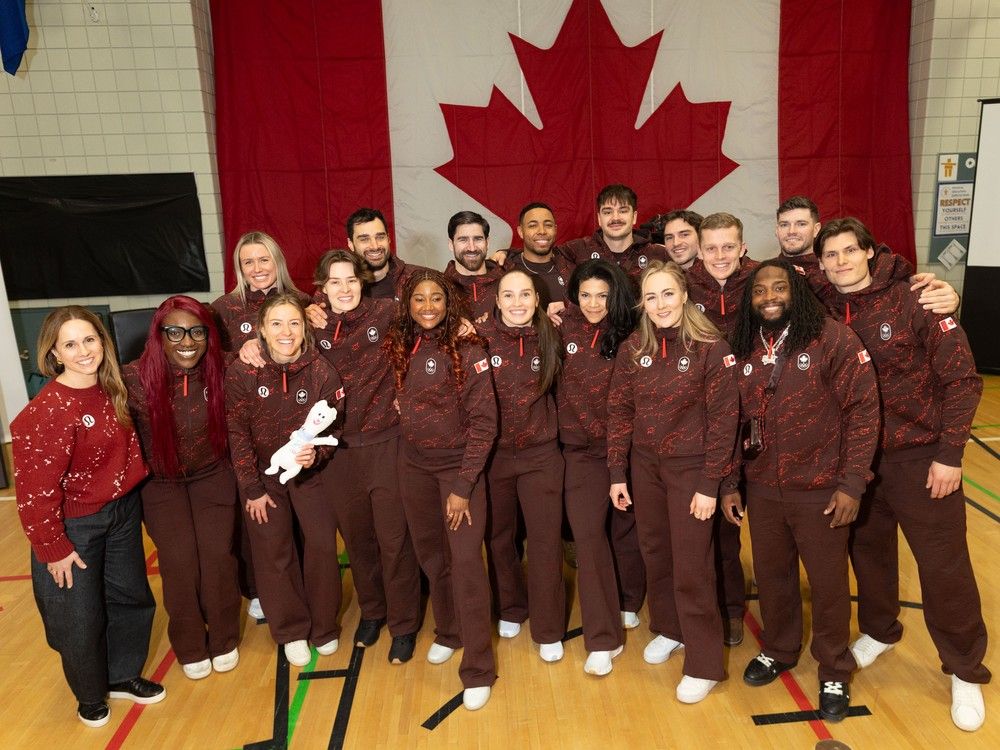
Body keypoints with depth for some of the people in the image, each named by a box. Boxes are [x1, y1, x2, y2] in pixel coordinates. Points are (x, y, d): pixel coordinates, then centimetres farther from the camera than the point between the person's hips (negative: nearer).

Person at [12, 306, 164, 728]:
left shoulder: (111, 391, -2)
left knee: (131, 597, 18)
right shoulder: (47, 411, -24)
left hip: (123, 512, 7)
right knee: (81, 617, 11)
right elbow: (36, 488, -21)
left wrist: (129, 498, 8)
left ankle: (123, 676, 42)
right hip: (74, 526, -6)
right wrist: (53, 548, -14)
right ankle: (90, 695, 37)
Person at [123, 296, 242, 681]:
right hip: (160, 483, -1)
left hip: (212, 476, 1)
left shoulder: (218, 372, -15)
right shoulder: (135, 379, -22)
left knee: (217, 554, -7)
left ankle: (224, 640, 18)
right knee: (180, 560, -9)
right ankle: (190, 647, 17)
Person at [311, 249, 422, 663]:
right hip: (339, 450, 3)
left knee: (394, 539, 6)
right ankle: (371, 610, 40)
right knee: (357, 537, 18)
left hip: (387, 444, -3)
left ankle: (403, 625, 25)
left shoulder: (387, 313, -6)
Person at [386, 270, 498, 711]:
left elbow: (483, 422, -15)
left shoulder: (467, 351, -14)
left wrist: (463, 485, -17)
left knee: (466, 562, -7)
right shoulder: (398, 348, 0)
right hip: (414, 466, 5)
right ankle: (447, 632, 39)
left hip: (459, 465, -4)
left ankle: (478, 671, 7)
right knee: (431, 555, 16)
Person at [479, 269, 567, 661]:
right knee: (498, 537, 15)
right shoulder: (481, 337, -9)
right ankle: (511, 609, 39)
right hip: (492, 454, 0)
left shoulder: (550, 337, -4)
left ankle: (548, 630, 21)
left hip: (540, 455, 0)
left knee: (546, 542, 4)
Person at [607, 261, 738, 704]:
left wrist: (709, 484, -13)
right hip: (644, 466, 4)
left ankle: (704, 665, 17)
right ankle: (668, 628, 40)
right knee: (655, 553, 16)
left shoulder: (710, 347, -12)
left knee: (691, 567, 1)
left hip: (690, 468, -4)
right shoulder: (632, 349, -1)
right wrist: (617, 474, 0)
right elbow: (619, 411, 2)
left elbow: (723, 418, -12)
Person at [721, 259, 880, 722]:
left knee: (828, 583, 12)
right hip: (761, 490, 4)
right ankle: (778, 651, 43)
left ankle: (834, 673, 35)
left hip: (820, 490, -3)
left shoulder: (833, 339, -12)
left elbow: (863, 412, -11)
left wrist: (851, 483, -14)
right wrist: (728, 484, 6)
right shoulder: (742, 349, 1)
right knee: (771, 575, 18)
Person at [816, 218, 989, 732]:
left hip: (920, 456, -3)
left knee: (944, 565, 5)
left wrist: (949, 453, -14)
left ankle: (965, 672, 25)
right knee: (867, 551, 18)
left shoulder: (915, 300, -13)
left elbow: (962, 378, -11)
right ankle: (878, 630, 43)